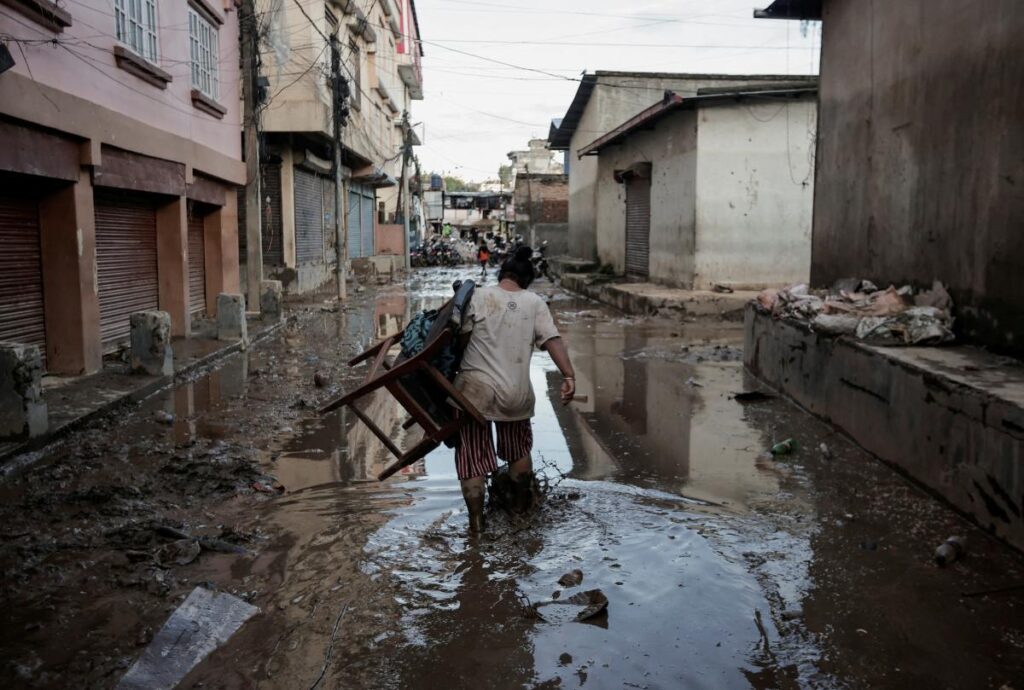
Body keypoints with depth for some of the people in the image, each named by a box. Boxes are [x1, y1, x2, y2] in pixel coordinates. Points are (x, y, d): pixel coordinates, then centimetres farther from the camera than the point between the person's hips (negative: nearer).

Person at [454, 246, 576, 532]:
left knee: (472, 455, 8)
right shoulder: (534, 302, 2)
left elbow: (462, 338, 2)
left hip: (475, 389, -2)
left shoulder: (478, 297, -2)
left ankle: (476, 520, 8)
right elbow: (553, 340, -7)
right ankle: (524, 502, 41)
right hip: (516, 392, 2)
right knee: (518, 449, 25)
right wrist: (569, 375, -10)